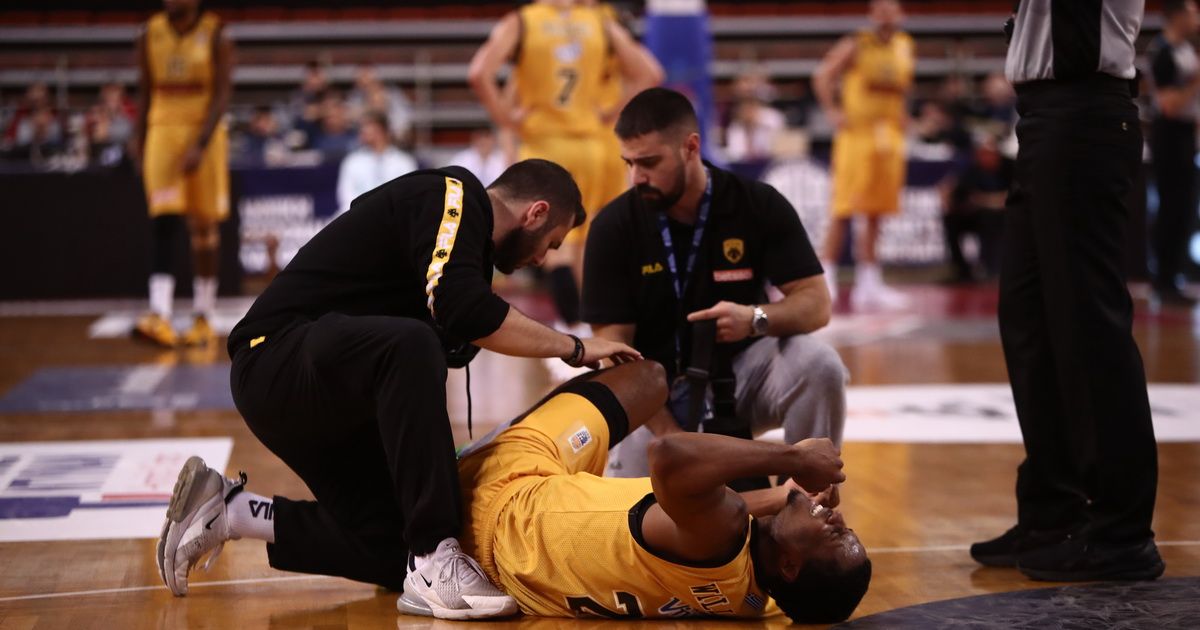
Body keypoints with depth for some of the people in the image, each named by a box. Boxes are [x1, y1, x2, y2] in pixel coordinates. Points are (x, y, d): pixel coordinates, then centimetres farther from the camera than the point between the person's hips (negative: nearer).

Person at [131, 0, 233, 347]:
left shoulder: (216, 36, -5)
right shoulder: (150, 35, 5)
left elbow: (221, 97, -11)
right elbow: (145, 93, 13)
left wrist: (200, 145, -21)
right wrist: (139, 142, 11)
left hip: (204, 135, -2)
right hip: (162, 131, 2)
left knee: (204, 227, 6)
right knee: (163, 222, -12)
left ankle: (203, 318, 15)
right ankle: (159, 315, -21)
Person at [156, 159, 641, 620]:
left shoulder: (469, 236, 19)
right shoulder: (452, 193, -9)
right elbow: (464, 313, -25)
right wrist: (574, 348, -14)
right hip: (277, 358, -10)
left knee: (393, 551, 3)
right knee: (409, 345, -37)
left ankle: (230, 511, 18)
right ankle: (433, 558, -32)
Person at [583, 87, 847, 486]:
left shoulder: (760, 206, -9)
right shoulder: (614, 226, -11)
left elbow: (816, 303, -12)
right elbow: (613, 345, -13)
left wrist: (756, 318, -35)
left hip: (741, 370, 0)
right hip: (657, 390, 0)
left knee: (818, 365, -30)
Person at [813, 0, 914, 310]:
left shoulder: (905, 46, 12)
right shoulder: (855, 45, -5)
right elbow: (823, 77, -6)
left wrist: (902, 112, 15)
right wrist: (833, 112, -13)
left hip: (890, 136, 5)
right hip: (857, 133, -5)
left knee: (876, 214, 7)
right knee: (844, 211, -7)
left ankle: (868, 285, 11)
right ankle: (825, 280, -2)